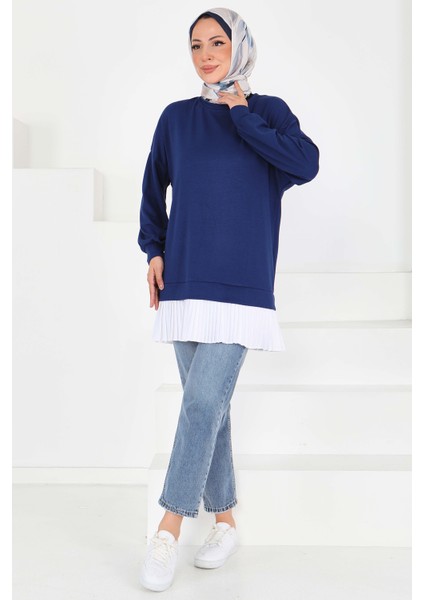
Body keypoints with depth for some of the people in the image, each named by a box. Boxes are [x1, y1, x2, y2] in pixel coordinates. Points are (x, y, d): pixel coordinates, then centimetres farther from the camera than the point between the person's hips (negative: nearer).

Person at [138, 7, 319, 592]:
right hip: (184, 282, 3)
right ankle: (225, 522, 20)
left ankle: (168, 532, -3)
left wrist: (241, 116, -5)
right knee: (208, 405, 6)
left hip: (240, 284, -3)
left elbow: (306, 164, -12)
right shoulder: (177, 117, 13)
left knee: (204, 401, -12)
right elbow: (153, 190, 21)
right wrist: (153, 251, 8)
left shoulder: (268, 110, 6)